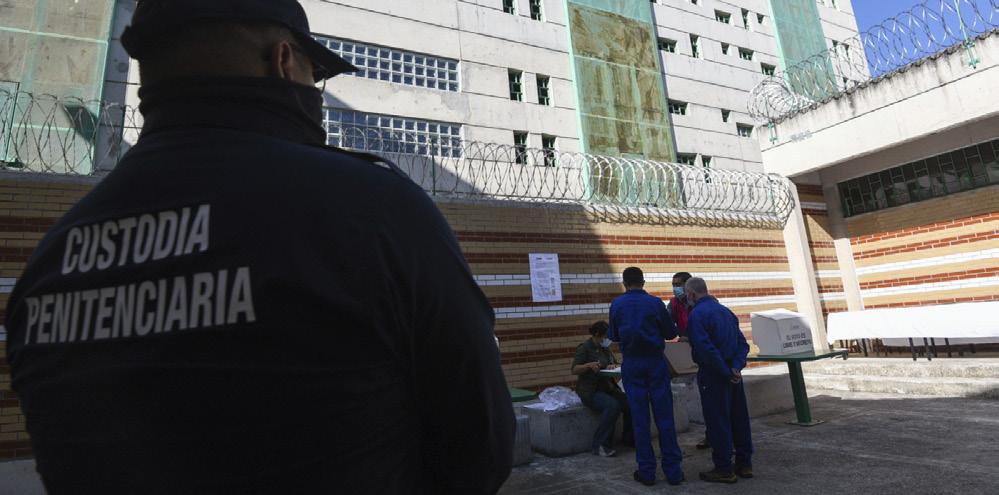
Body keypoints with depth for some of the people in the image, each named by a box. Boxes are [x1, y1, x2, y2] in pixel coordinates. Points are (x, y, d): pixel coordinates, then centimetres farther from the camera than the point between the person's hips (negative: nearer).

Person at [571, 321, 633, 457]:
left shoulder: (606, 348, 15)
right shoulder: (584, 348, -7)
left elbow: (615, 363, 18)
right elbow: (574, 370, -12)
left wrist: (613, 366, -6)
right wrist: (589, 365, -30)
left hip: (608, 388, 7)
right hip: (590, 391, -7)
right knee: (612, 405, -32)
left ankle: (628, 439, 5)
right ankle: (600, 446, -22)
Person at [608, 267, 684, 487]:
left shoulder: (617, 304, -1)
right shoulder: (655, 303, -6)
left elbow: (613, 336, 7)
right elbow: (671, 333, 0)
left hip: (631, 364, 1)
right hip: (656, 362, -1)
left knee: (639, 418, 6)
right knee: (664, 417, 6)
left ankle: (647, 472, 12)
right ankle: (673, 470, 13)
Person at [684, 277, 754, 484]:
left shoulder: (696, 315, -15)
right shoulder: (725, 311, 9)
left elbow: (707, 349, -22)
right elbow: (743, 343, 6)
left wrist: (727, 373, -14)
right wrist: (736, 367, -4)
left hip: (712, 374, -8)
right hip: (733, 374, 8)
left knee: (717, 422, 2)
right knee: (739, 418, 15)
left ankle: (724, 469, 10)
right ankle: (744, 464, 27)